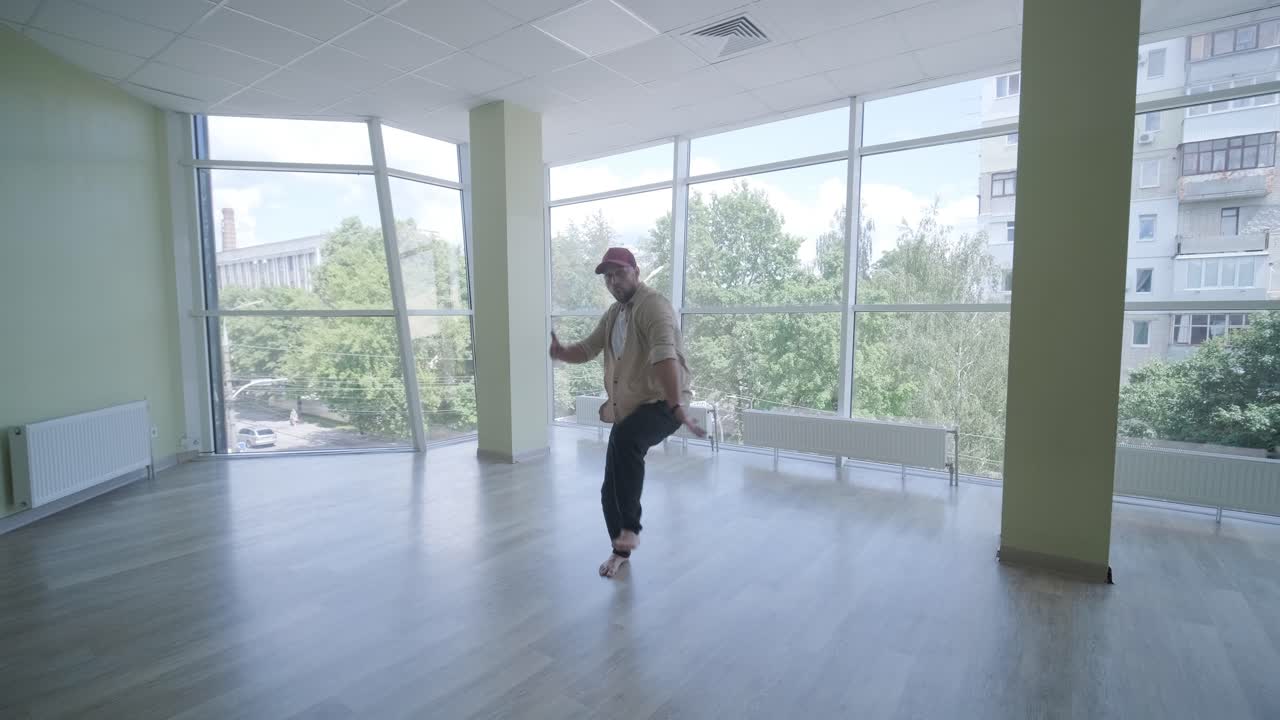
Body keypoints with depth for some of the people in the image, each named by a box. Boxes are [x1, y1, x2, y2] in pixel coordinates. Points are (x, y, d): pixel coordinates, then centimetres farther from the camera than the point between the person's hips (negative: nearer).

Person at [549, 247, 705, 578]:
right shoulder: (613, 314, 13)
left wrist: (678, 408, -40)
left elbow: (665, 357, -29)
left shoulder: (653, 306, -15)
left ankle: (630, 527, -26)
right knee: (610, 489, 8)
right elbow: (587, 349, 15)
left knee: (625, 439, -39)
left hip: (661, 404, -8)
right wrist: (561, 352, -8)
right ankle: (621, 550, 30)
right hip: (626, 410, 8)